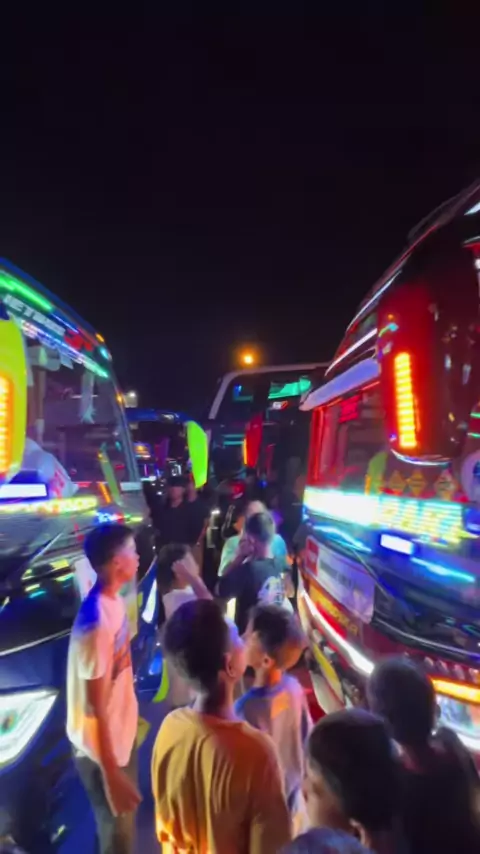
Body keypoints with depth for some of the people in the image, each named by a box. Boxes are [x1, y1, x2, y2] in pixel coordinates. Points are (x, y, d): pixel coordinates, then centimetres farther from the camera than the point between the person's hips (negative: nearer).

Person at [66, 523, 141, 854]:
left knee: (126, 822, 29)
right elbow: (95, 708, -26)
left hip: (122, 733, 8)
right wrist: (111, 774, -17)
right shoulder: (96, 623, -34)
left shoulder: (114, 600, -6)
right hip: (103, 748, -7)